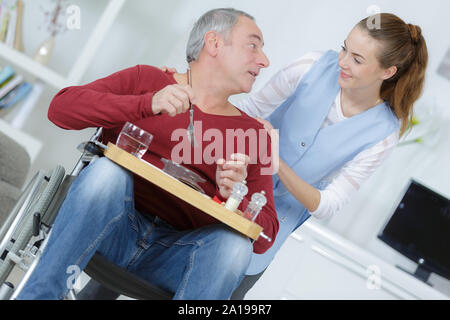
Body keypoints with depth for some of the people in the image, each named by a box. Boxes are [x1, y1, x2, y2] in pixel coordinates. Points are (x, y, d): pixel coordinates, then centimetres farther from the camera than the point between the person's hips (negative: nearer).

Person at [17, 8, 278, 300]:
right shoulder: (147, 79, 11)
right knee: (107, 170, -31)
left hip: (175, 254, 1)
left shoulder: (253, 134, 13)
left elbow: (264, 236, 7)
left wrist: (232, 197, -15)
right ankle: (37, 294, -27)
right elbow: (61, 107, -4)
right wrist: (148, 104, -16)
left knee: (234, 244, -30)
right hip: (112, 229, -1)